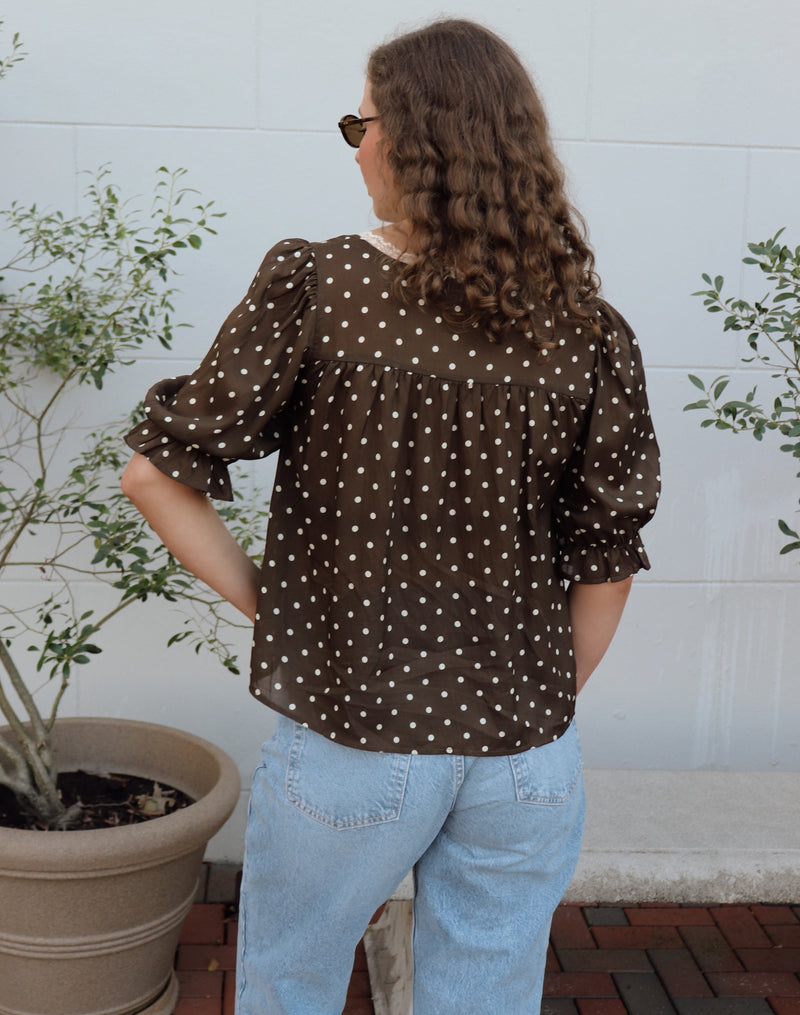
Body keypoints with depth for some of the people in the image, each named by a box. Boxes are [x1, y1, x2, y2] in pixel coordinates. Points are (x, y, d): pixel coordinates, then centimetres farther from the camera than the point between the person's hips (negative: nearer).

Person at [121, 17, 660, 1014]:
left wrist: (261, 600, 0)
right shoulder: (588, 333, -4)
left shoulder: (313, 286, -12)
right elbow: (604, 567, 1)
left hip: (349, 745, -2)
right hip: (526, 757, 3)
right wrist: (540, 711, 13)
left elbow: (155, 473, -11)